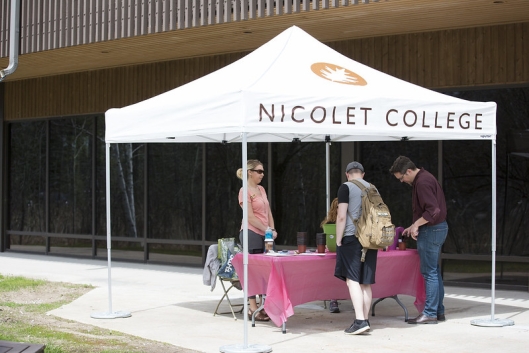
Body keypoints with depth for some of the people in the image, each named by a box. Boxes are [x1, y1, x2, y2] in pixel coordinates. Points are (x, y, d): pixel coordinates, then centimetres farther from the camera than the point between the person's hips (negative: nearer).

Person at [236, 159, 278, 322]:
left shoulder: (261, 189, 15)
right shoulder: (245, 191, -8)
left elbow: (268, 212, 16)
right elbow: (250, 217, -13)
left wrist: (273, 229, 2)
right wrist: (267, 230, -14)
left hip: (265, 234, 8)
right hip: (252, 233, -7)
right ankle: (253, 309, -1)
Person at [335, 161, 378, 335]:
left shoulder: (346, 187, -3)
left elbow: (341, 216, -10)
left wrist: (338, 241, -5)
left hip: (351, 238, -6)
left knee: (352, 280, -8)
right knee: (365, 282, 9)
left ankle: (360, 321, -18)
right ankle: (365, 320, 11)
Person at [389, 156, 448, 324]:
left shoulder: (422, 183, -18)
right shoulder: (424, 178, 14)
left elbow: (433, 210, -26)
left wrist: (416, 224, -16)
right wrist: (414, 226, 16)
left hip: (431, 230, -11)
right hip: (438, 228, 11)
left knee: (429, 272, -6)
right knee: (434, 271, 14)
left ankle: (430, 313, -2)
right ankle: (439, 311, 19)